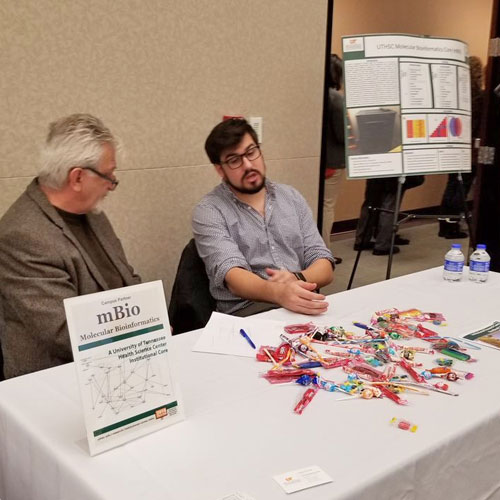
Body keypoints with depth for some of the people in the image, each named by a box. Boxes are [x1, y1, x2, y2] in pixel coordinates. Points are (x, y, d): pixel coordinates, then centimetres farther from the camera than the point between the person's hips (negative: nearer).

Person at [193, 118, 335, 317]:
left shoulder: (291, 197, 13)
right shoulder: (208, 211, -1)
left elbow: (324, 265, 8)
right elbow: (232, 276, -17)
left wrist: (297, 279, -15)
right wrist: (278, 293, -38)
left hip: (302, 304, 5)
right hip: (246, 312, -5)